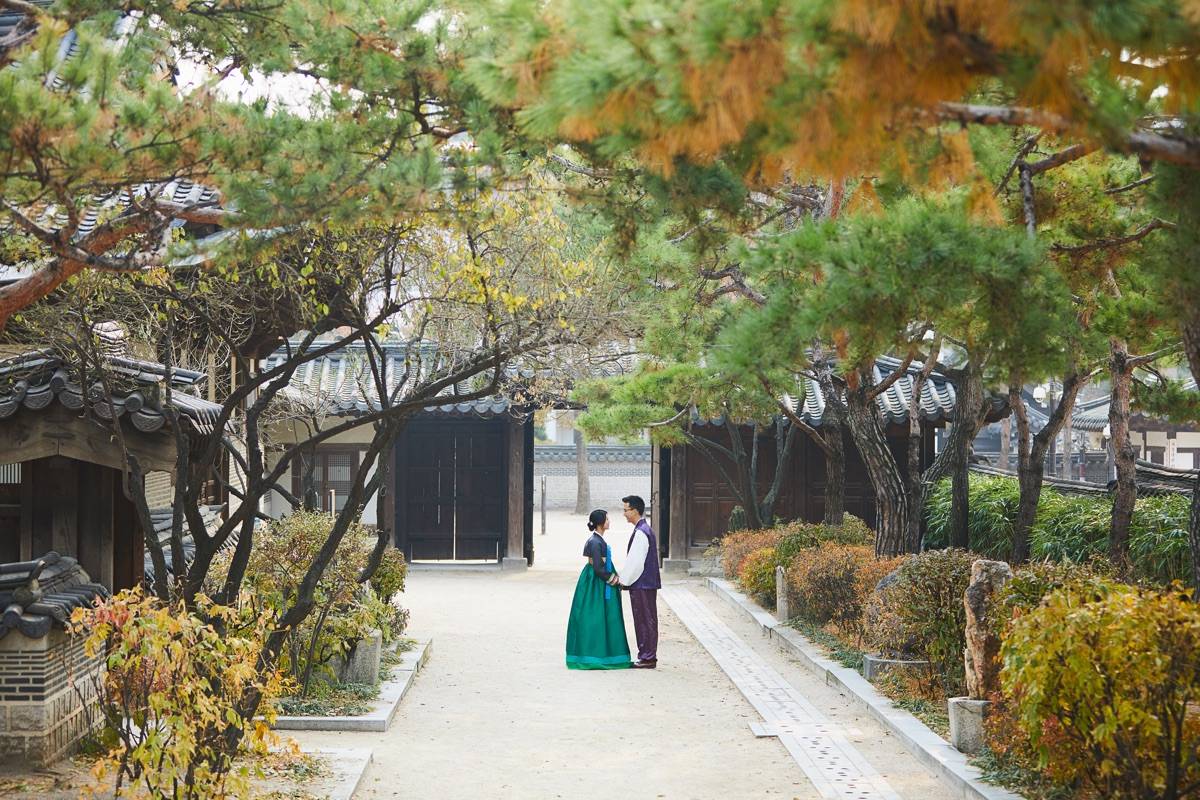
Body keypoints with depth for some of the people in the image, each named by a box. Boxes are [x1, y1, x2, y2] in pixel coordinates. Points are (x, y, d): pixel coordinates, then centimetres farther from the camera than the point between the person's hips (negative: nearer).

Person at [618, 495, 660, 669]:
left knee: (645, 620, -4)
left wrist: (624, 580, -10)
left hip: (641, 584, -10)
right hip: (647, 583, 10)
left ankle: (648, 658, 1)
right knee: (646, 620, 13)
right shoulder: (645, 529, 14)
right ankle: (647, 656, 18)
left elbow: (635, 561, -19)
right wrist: (625, 578, 19)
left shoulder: (641, 532, -18)